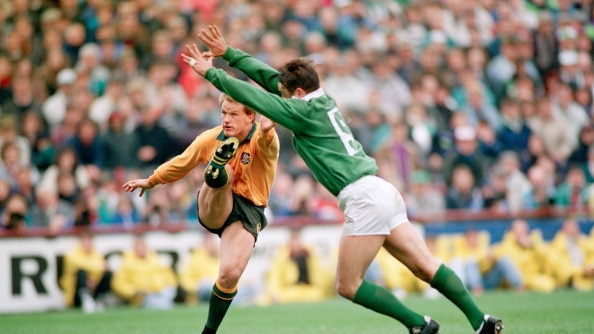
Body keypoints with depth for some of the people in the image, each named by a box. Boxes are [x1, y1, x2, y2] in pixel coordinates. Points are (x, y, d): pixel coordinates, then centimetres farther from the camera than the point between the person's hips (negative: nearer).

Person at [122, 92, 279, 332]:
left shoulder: (264, 138, -10)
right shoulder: (210, 139, 1)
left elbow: (267, 146, -37)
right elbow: (181, 164, 17)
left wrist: (266, 132, -61)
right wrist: (151, 181, 29)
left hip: (247, 212, -2)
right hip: (213, 208, 2)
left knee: (230, 274, -19)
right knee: (224, 175, -30)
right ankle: (215, 172, -69)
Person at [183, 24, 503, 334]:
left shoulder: (305, 110, -8)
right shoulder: (321, 99, 15)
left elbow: (255, 96, -7)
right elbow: (268, 76, 22)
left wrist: (210, 72, 1)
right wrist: (227, 53, 23)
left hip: (365, 199, -9)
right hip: (382, 192, 9)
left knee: (348, 286, -1)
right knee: (426, 266, 6)